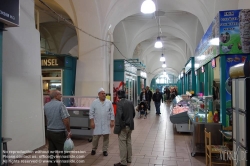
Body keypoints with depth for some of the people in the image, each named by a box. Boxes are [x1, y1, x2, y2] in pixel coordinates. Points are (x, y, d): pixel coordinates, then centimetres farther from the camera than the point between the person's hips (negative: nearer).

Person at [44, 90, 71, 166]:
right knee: (64, 154, 4)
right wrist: (69, 131, -10)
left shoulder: (46, 105, 4)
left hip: (49, 132, 7)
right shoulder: (60, 104, -17)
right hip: (59, 133, -7)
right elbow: (65, 120, -21)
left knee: (51, 153, 15)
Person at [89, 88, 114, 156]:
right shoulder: (94, 102, -1)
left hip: (106, 123, 1)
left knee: (106, 136, 5)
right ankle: (94, 149, 27)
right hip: (97, 123, -1)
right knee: (95, 137, 5)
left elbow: (112, 113, 5)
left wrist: (112, 121, 0)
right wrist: (92, 122, -6)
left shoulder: (109, 102, 3)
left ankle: (105, 150, 21)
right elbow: (91, 113, -1)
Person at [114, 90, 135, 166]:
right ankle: (129, 159, 30)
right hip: (130, 125, 8)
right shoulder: (130, 102, 4)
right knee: (128, 142, 18)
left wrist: (117, 127, -20)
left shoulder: (119, 103, -18)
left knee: (122, 144, 1)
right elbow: (133, 113, 10)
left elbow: (119, 116, -25)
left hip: (123, 126, -8)